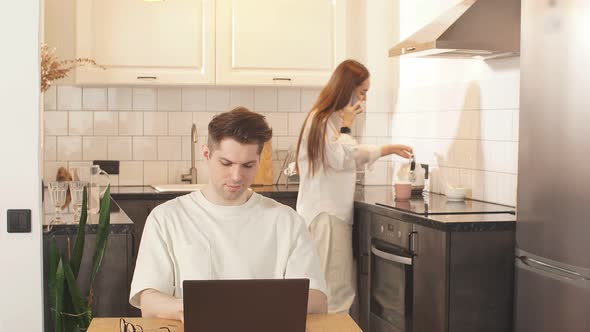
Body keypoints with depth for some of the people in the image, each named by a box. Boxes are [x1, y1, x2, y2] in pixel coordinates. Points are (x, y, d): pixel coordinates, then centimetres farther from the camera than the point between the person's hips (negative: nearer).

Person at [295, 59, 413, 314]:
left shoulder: (333, 118, 19)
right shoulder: (322, 119, -13)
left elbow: (353, 153, 30)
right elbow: (343, 159, -16)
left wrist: (388, 149, 30)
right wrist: (347, 125, -10)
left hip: (335, 212, 10)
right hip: (326, 214, -10)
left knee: (341, 289, 8)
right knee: (338, 293, -10)